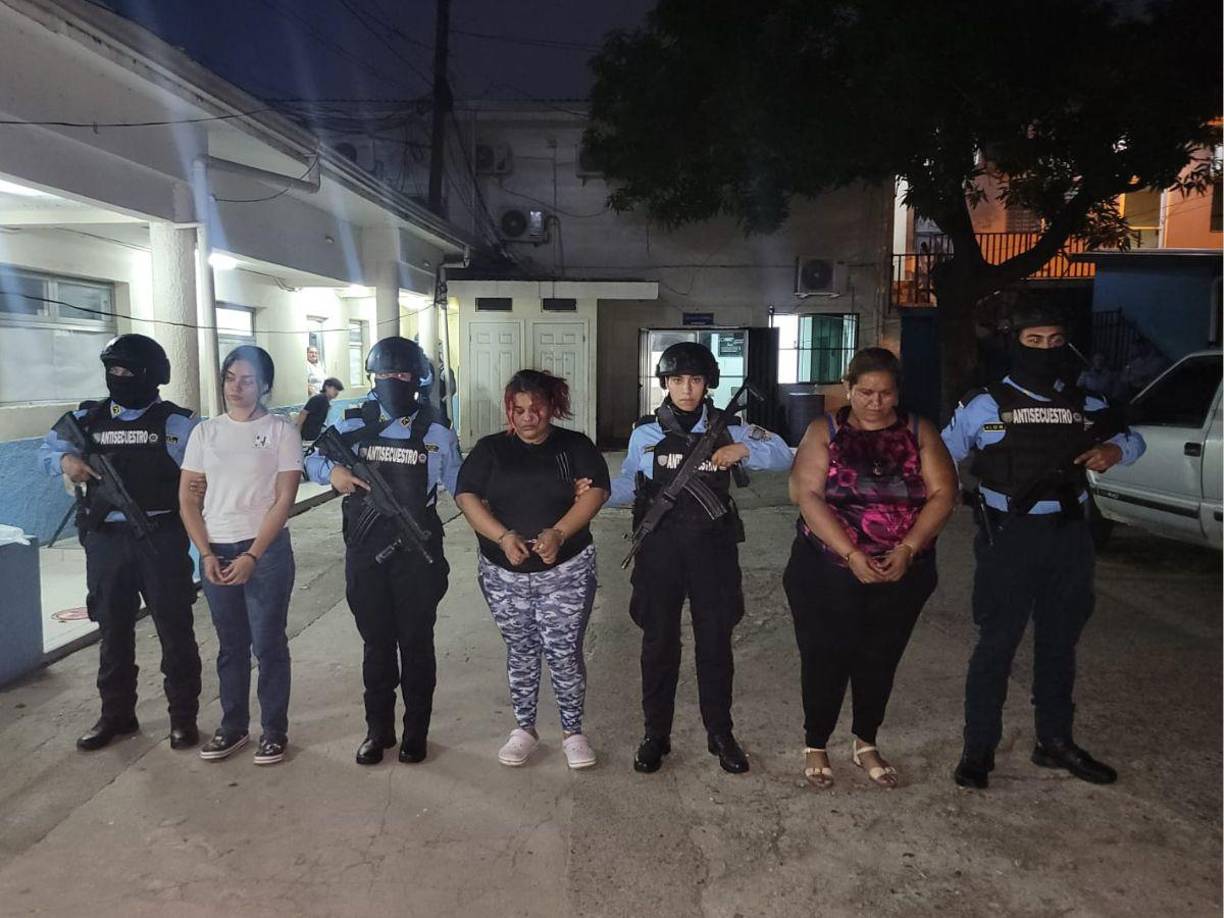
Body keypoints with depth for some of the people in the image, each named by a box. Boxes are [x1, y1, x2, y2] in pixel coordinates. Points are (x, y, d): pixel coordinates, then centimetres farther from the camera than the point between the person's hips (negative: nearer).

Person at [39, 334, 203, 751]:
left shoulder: (177, 422, -5)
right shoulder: (87, 418, 7)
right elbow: (46, 448, 20)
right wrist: (64, 460, -3)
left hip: (161, 539, -4)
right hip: (105, 541, 4)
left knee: (174, 629, 5)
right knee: (113, 630, 15)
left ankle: (183, 715, 19)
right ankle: (116, 713, 31)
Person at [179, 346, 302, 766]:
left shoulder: (281, 431, -4)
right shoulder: (205, 432, 7)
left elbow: (284, 499, -8)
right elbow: (188, 498, 7)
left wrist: (252, 556, -14)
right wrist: (206, 554, -4)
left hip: (266, 551, -3)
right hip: (216, 553, 4)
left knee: (268, 644, 3)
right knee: (230, 645, 14)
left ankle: (274, 730, 16)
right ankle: (233, 725, 28)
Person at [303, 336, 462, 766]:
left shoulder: (437, 434, -2)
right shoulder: (353, 426, 2)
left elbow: (460, 486, 3)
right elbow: (310, 459, 10)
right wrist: (331, 472, -10)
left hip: (417, 554, -1)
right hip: (365, 554, 2)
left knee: (416, 643, 10)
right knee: (376, 643, 13)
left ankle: (416, 731, 25)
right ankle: (378, 730, 28)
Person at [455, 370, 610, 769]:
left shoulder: (575, 446, 1)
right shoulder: (490, 449, 5)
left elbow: (595, 492, -10)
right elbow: (466, 496, -4)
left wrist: (558, 533, -24)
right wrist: (503, 537, -18)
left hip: (566, 570, -2)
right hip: (504, 572, 2)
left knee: (564, 653, 1)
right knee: (519, 652, 13)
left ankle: (573, 732, 18)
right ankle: (524, 728, 28)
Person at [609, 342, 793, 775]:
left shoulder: (726, 428, 1)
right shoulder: (645, 433, 3)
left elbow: (782, 455, 2)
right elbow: (629, 486, 10)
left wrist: (744, 449, -16)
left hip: (712, 549, 0)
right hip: (659, 549, 0)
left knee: (715, 643, 9)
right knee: (659, 642, 8)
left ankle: (720, 734, 26)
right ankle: (656, 734, 25)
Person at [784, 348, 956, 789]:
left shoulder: (919, 432, 3)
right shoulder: (824, 431, -2)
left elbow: (943, 493, -5)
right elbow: (808, 495, -13)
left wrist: (908, 548, -18)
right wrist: (851, 555, -21)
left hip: (902, 571, 2)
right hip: (828, 570, -2)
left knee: (880, 659, 13)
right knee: (826, 659, 3)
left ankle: (866, 744, 34)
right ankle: (816, 747, 24)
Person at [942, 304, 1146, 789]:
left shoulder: (1086, 404, 7)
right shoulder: (986, 405, -5)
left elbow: (1132, 435, 20)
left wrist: (1115, 449, -4)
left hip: (1069, 535, 5)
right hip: (1009, 537, -5)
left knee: (1059, 641, 16)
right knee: (997, 643, 0)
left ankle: (1055, 741, 33)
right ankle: (978, 749, 13)